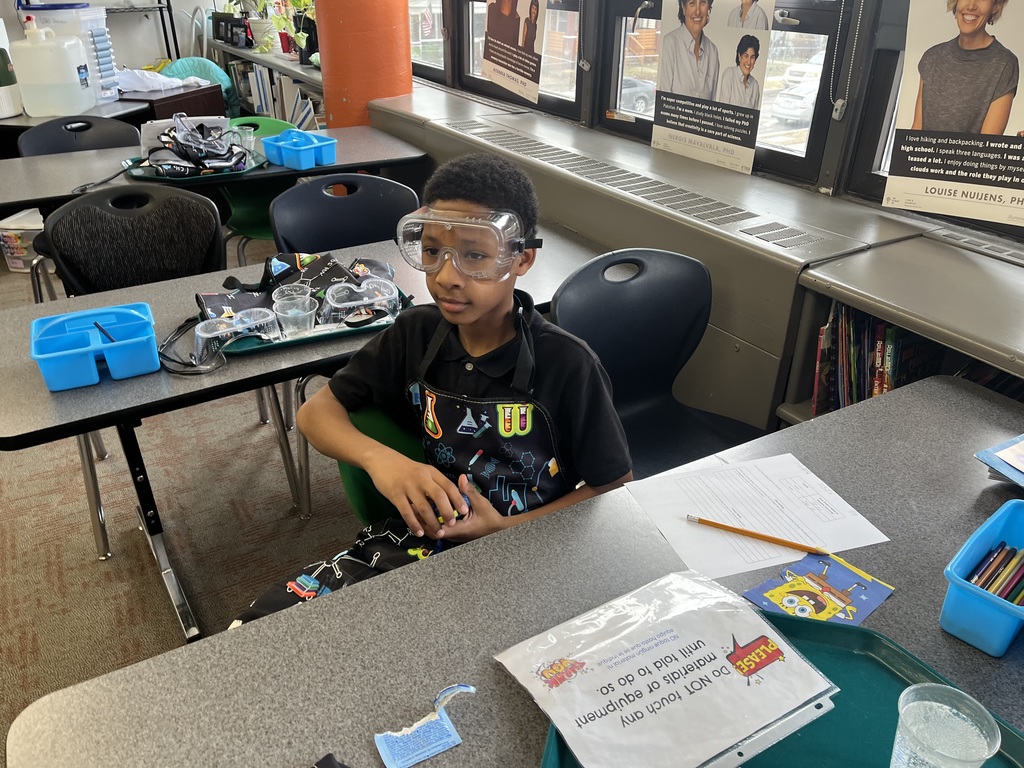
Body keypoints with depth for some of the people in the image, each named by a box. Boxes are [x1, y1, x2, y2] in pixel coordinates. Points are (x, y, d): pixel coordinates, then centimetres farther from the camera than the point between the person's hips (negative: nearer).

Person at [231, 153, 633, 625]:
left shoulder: (566, 365, -15)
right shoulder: (415, 334, -3)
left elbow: (616, 488, -6)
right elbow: (317, 411, 3)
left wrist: (505, 531, -18)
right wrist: (379, 458, -19)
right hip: (420, 537, 4)